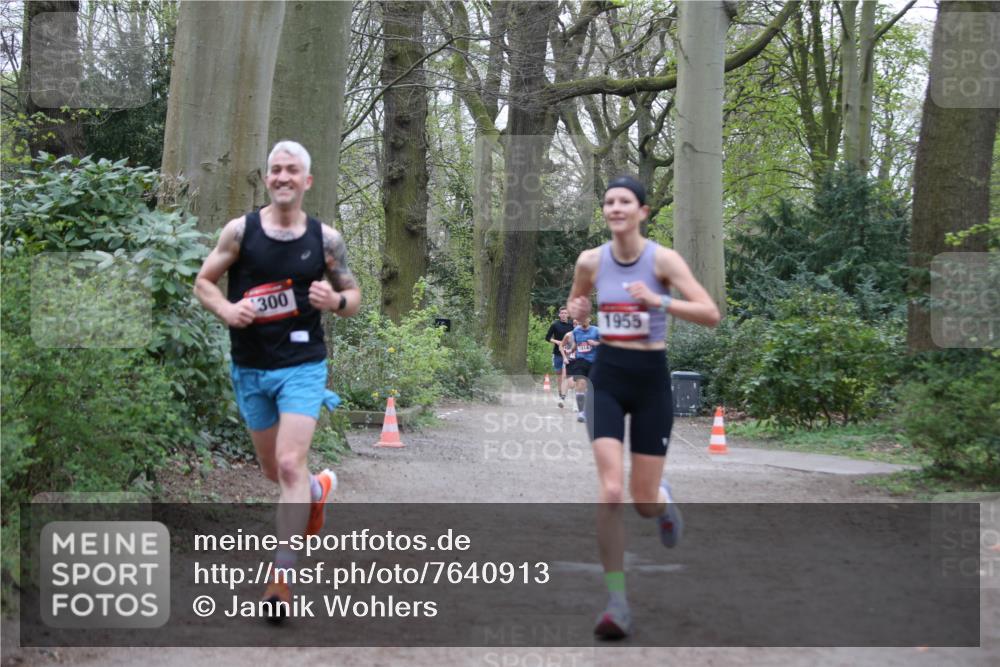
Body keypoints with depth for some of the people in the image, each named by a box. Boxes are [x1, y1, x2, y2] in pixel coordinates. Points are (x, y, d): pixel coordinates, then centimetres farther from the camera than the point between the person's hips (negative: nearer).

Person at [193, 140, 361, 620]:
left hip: (303, 367, -2)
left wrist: (336, 301, -16)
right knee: (273, 470, 16)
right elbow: (203, 282, 4)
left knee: (289, 464, -16)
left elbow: (353, 296, 7)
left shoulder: (326, 239, -2)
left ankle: (282, 576, -8)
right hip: (250, 368, 2)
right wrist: (225, 309, -16)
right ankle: (319, 489, 51)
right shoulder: (240, 230, -3)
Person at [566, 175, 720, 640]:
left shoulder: (663, 259, -9)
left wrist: (659, 302, -28)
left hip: (651, 378, -1)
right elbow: (575, 305, 19)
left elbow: (711, 315, -16)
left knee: (644, 501, 3)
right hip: (607, 377, 1)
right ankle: (617, 602, -6)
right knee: (611, 491, -15)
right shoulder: (590, 261, 0)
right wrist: (575, 312, -4)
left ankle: (663, 501, 43)